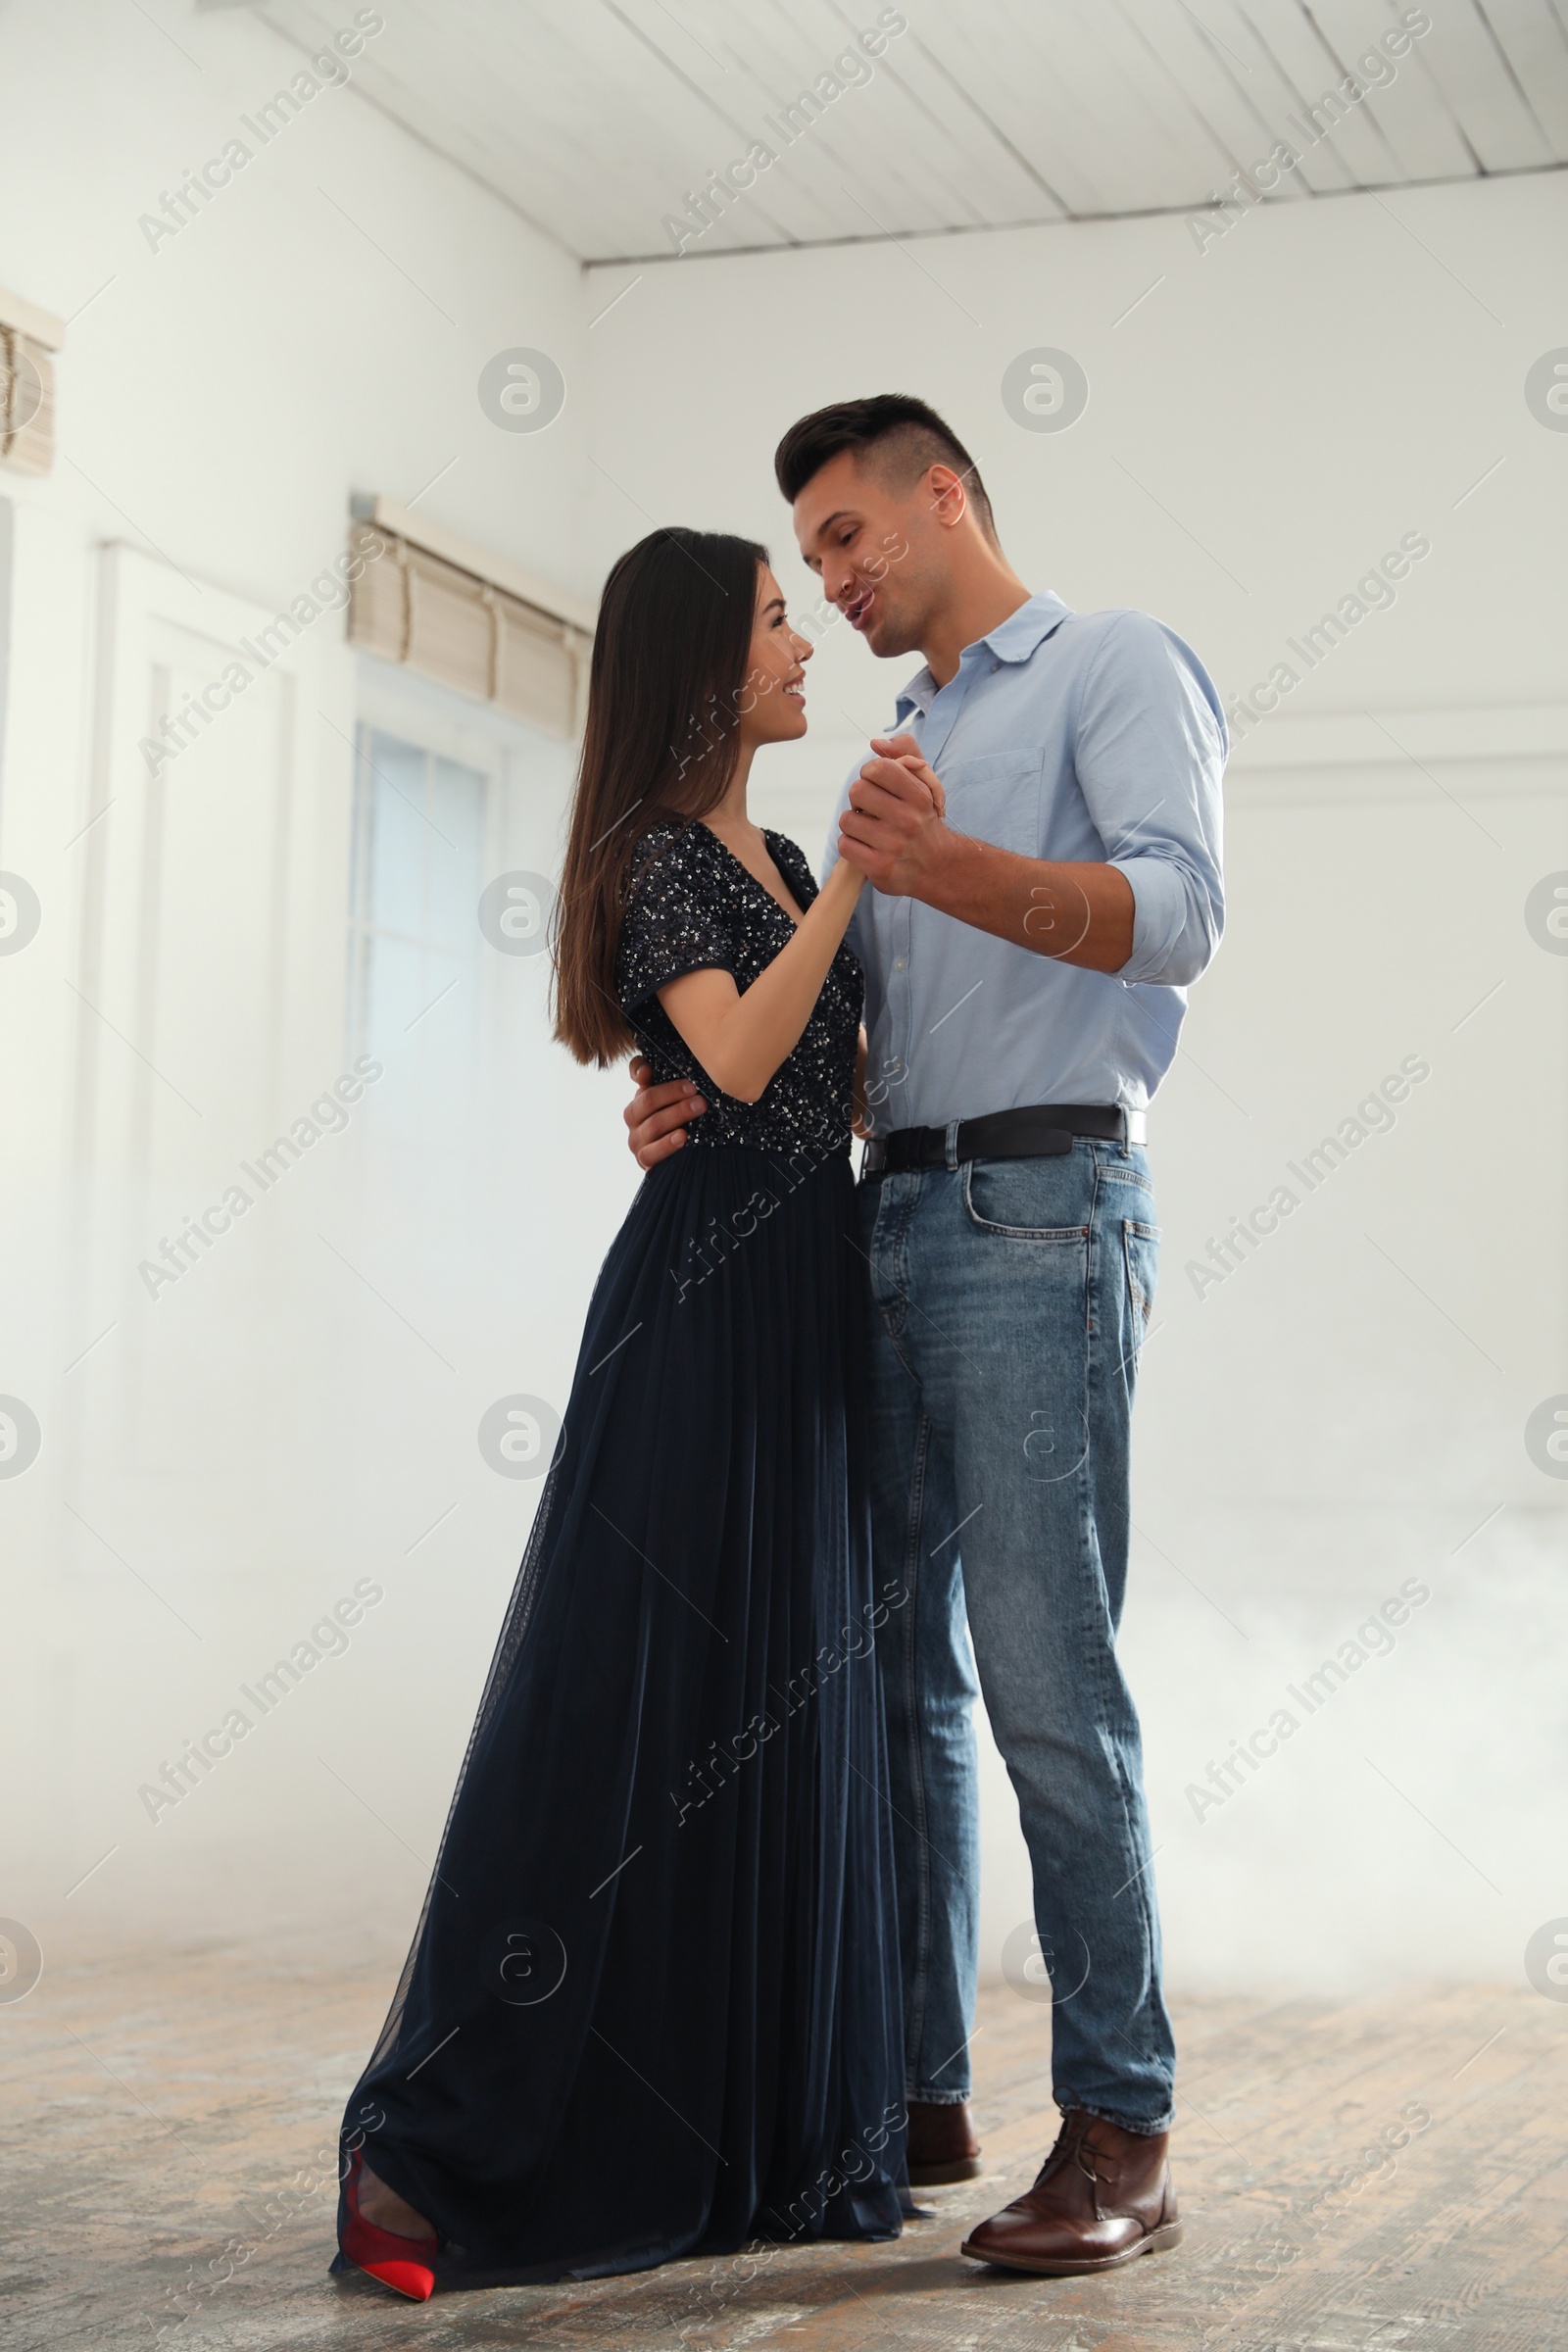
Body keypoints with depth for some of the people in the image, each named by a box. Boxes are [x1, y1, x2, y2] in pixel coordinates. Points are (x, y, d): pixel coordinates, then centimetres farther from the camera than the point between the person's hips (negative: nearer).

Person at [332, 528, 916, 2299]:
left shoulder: (771, 859, 18)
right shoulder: (657, 847, -7)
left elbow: (852, 1083, 16)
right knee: (636, 1704, -9)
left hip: (808, 1293, 9)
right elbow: (736, 1057, -21)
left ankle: (752, 2134, 17)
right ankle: (442, 2149, -2)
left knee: (785, 1709, 9)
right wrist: (852, 876, -21)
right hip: (702, 1294, -9)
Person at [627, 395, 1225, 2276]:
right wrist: (720, 1104, 3)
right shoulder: (900, 754, 27)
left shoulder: (1116, 666, 3)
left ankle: (1121, 2135, -6)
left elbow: (1178, 912, -14)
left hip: (1039, 1210, -8)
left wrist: (947, 865, -30)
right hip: (893, 1218, 8)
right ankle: (917, 2090, 15)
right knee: (896, 1672, 7)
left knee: (1045, 1680, -12)